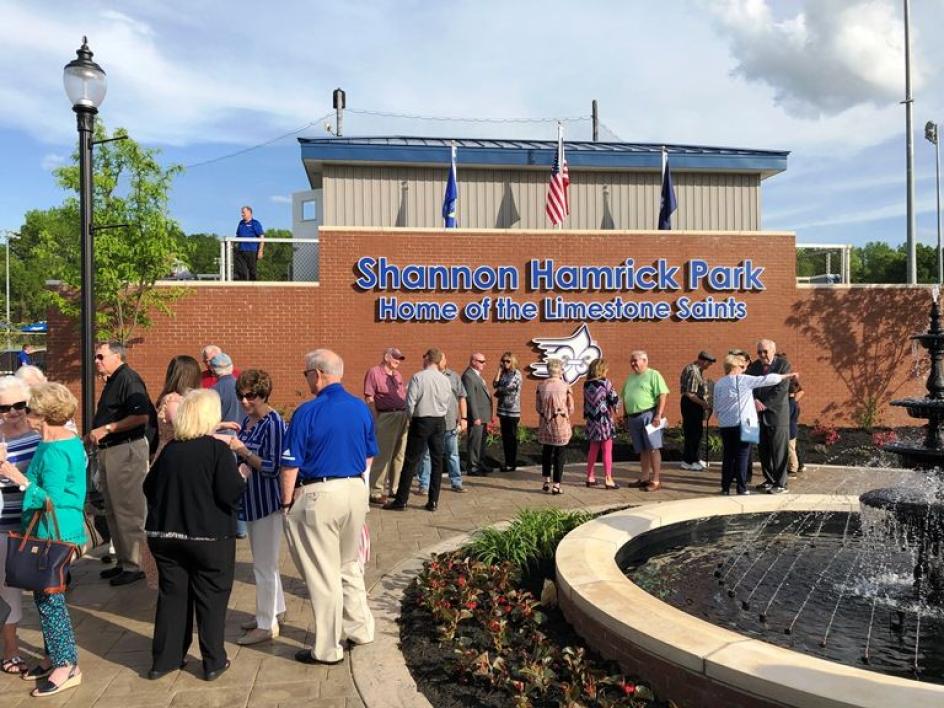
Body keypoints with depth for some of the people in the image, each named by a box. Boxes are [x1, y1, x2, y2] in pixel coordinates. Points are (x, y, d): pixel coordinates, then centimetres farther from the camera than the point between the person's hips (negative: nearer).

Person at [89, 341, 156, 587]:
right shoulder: (112, 381, 16)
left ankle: (135, 566, 5)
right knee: (113, 511, 17)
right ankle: (123, 560, 27)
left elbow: (142, 416, -25)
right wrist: (95, 434, 13)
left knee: (129, 511, -4)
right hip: (109, 451, 11)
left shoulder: (129, 379, -15)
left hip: (126, 451, -11)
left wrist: (105, 429, -21)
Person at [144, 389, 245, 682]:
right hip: (209, 537, -5)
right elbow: (231, 495, -19)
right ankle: (213, 662, 14)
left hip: (165, 535, 5)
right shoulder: (218, 450, -14)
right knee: (211, 598, 7)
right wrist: (243, 477, -1)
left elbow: (149, 487, 14)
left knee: (172, 595, 15)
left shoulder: (169, 449, 4)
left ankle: (164, 659, 22)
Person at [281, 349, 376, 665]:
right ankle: (360, 629, 33)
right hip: (357, 490, 6)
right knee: (350, 565, 23)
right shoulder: (362, 408, 4)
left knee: (323, 573, 6)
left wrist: (287, 502, 0)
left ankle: (328, 649, 17)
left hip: (320, 495, -6)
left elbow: (291, 465, -11)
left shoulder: (307, 412, -14)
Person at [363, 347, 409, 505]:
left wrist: (408, 416, 13)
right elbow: (369, 399, -8)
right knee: (382, 455, -4)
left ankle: (394, 488, 23)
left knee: (399, 455, 11)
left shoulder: (397, 374, 19)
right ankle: (376, 492, 3)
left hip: (403, 417, 7)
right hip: (386, 417, -7)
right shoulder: (374, 372, -3)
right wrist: (376, 419, -14)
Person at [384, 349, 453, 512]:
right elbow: (447, 404, 6)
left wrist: (411, 418, 3)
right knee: (437, 461, 10)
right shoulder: (445, 380, 1)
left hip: (421, 421, -4)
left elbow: (410, 402, -14)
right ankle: (433, 501, 13)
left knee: (411, 461, 2)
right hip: (440, 422, 4)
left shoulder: (418, 377, -13)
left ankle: (401, 501, 7)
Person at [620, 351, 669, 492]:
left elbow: (663, 395, -11)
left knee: (653, 448, -6)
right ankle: (645, 478, 18)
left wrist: (658, 415, -18)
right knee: (642, 450, 12)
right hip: (633, 418, 7)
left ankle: (655, 481, -5)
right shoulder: (630, 378, 19)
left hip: (648, 415, -7)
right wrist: (626, 416, 18)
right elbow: (625, 399, 25)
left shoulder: (653, 375, -3)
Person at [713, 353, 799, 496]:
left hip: (725, 425, 4)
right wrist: (788, 376, 7)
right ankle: (742, 488, 3)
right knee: (742, 456, 2)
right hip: (742, 424, -4)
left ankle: (725, 487, 13)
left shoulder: (718, 384, 5)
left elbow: (716, 409, 9)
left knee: (727, 456, 11)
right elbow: (767, 380, -4)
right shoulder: (744, 380, -7)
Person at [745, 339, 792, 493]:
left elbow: (781, 388, -13)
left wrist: (765, 404, -15)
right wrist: (754, 401, -12)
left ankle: (781, 483, 5)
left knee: (778, 450, -2)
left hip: (777, 412, -5)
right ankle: (769, 480, 21)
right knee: (763, 450, 9)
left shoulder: (783, 364, -6)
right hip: (759, 413, 5)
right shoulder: (753, 366, 9)